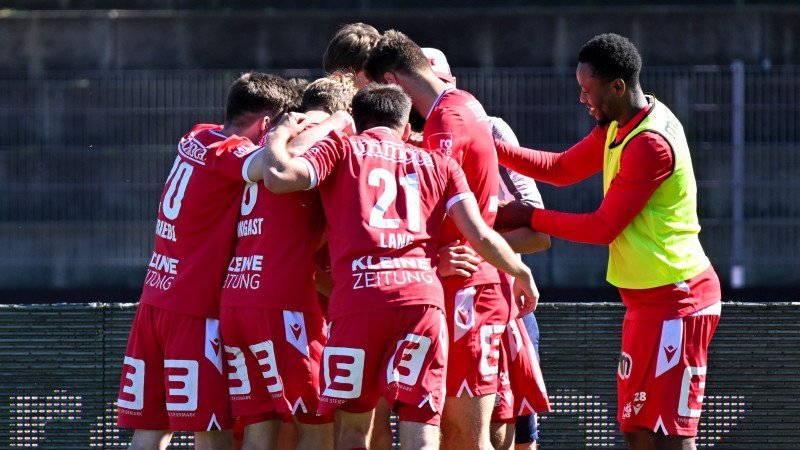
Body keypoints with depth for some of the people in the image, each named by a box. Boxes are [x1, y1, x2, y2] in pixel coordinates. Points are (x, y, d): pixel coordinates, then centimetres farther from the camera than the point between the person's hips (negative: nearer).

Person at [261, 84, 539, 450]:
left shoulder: (340, 149, 14)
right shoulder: (439, 165, 21)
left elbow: (278, 177, -3)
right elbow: (480, 236, 14)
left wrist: (278, 138, 18)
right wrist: (521, 273, 32)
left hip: (358, 297, -2)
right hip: (423, 295, 2)